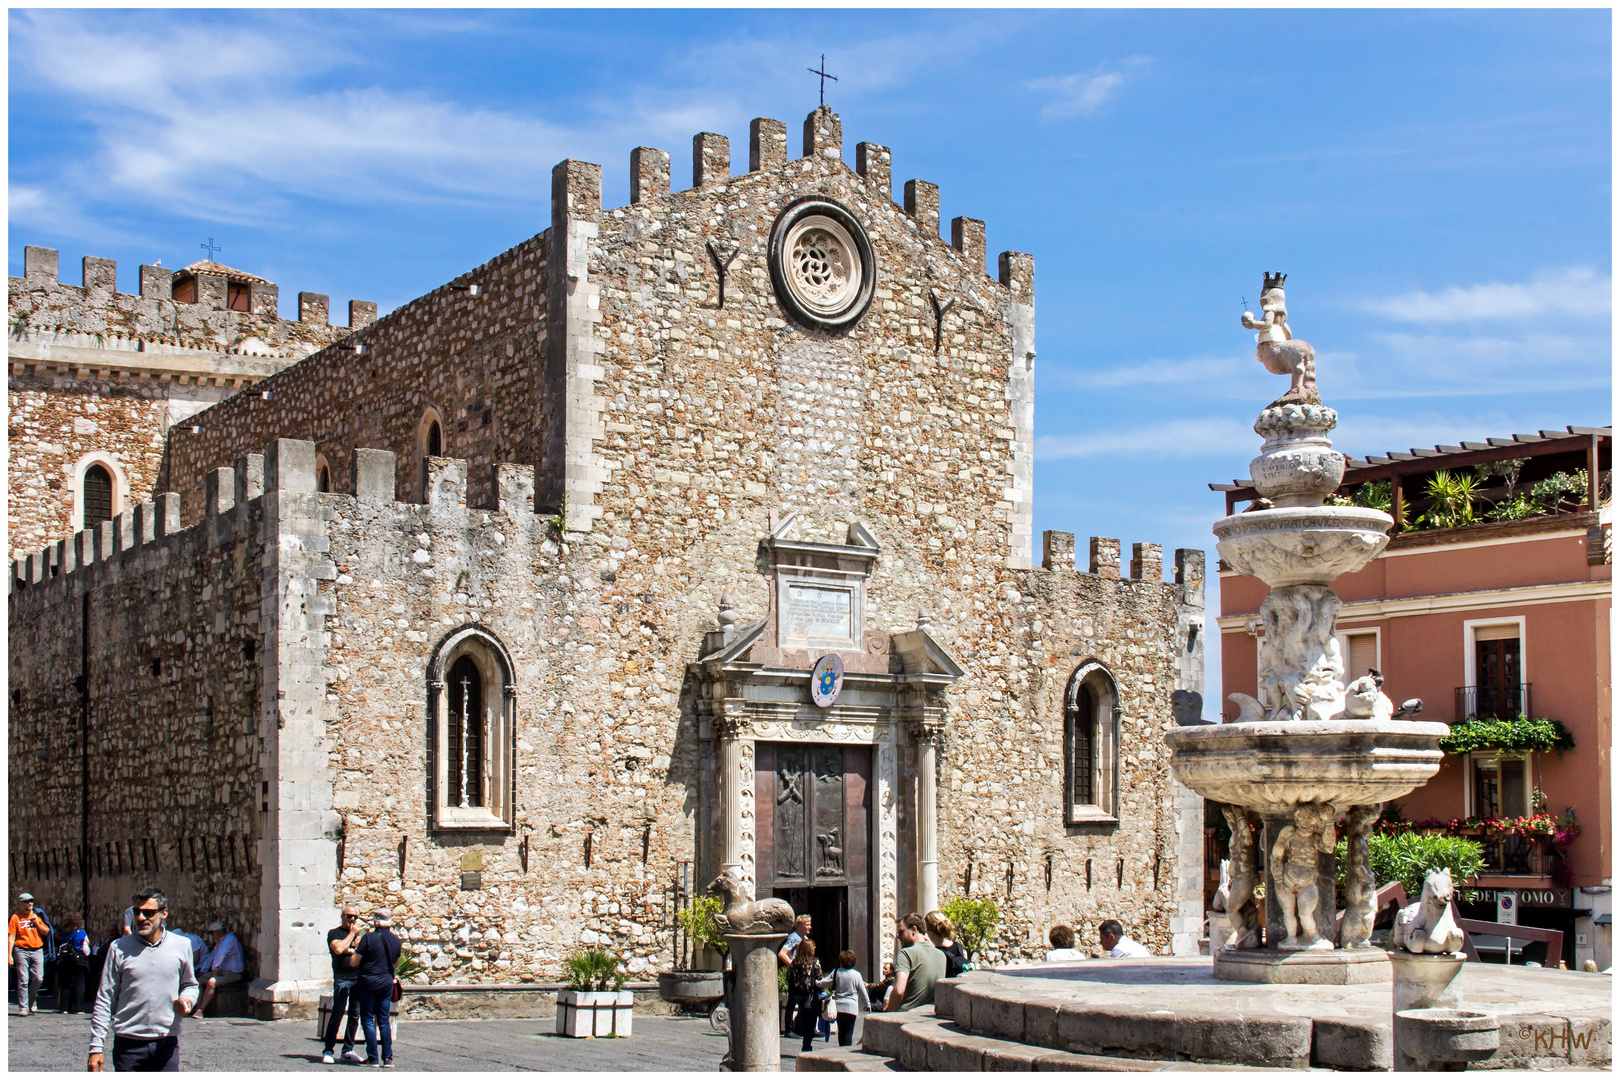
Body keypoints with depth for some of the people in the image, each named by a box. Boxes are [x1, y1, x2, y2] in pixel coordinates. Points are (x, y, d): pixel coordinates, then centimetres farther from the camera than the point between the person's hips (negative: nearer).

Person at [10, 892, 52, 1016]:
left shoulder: (38, 916, 13)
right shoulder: (16, 917, 3)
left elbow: (46, 931, 11)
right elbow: (11, 937, -2)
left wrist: (36, 923, -5)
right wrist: (9, 955, -9)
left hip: (37, 950, 3)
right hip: (21, 951, -3)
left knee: (38, 978, -2)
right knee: (23, 980, -4)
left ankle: (32, 1002, 21)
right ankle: (23, 1008, 0)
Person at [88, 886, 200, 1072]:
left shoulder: (181, 946, 4)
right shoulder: (119, 948, 0)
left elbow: (190, 984, 19)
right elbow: (105, 999, 2)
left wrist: (186, 1000, -6)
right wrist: (96, 1046, -2)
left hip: (167, 1044, 1)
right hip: (128, 1044, -1)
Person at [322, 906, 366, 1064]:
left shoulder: (358, 934, 21)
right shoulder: (334, 933, 5)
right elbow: (339, 949, -14)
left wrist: (350, 950, -7)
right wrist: (352, 933, -5)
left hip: (358, 979, 5)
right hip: (342, 980, -5)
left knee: (355, 1016, 5)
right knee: (337, 1015, -12)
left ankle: (348, 1050, 12)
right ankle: (327, 1051, -8)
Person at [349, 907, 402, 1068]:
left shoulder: (369, 938, -13)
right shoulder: (395, 939, 3)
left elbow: (353, 962, -10)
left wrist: (356, 950, 8)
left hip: (369, 982, -5)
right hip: (387, 982, 5)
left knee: (368, 1020, 3)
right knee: (384, 1021, 11)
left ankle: (373, 1058, -1)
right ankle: (388, 1058, 6)